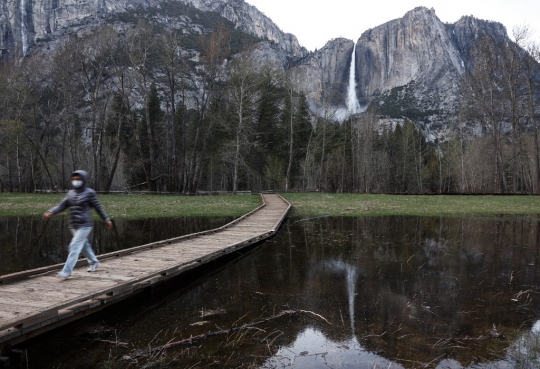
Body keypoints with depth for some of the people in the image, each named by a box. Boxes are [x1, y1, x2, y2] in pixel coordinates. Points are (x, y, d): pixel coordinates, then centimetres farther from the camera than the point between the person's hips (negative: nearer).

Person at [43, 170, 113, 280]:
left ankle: (67, 272, -13)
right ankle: (94, 262, 40)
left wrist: (107, 219, 2)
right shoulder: (70, 193, 9)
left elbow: (98, 207, -1)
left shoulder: (89, 193, -6)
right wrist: (50, 212, -14)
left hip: (84, 226, -6)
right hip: (73, 226, 7)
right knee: (84, 245, 19)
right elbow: (62, 206, 3)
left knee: (75, 247, -12)